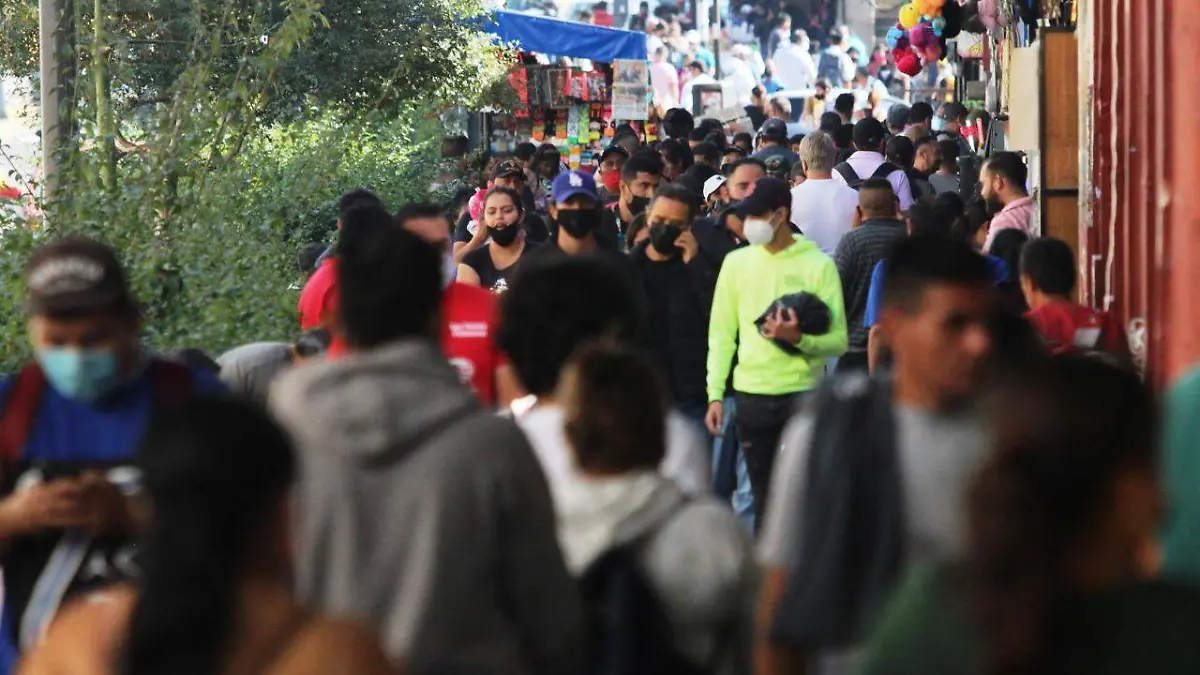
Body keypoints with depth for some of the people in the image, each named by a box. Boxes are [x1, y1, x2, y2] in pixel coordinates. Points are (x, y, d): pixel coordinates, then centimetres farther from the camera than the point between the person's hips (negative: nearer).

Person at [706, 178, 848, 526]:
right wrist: (715, 394, 0)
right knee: (764, 495, 9)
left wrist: (798, 338, -25)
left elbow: (838, 340, -7)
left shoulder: (818, 265, -4)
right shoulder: (736, 262, 6)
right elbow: (721, 333, 7)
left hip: (803, 394, -3)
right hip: (751, 395, 3)